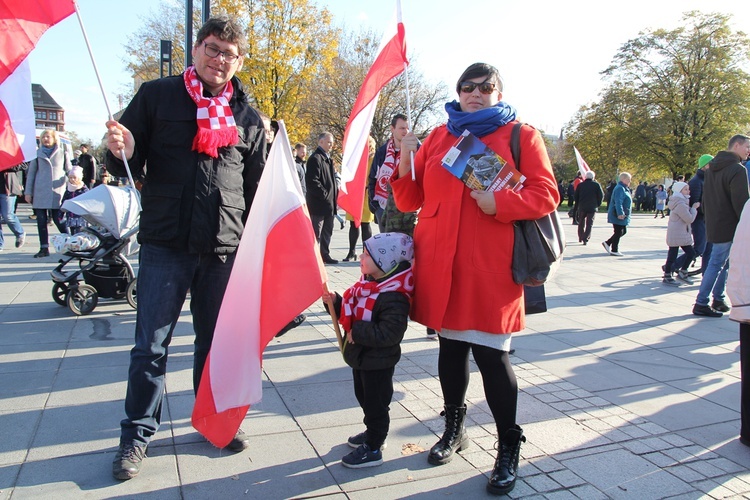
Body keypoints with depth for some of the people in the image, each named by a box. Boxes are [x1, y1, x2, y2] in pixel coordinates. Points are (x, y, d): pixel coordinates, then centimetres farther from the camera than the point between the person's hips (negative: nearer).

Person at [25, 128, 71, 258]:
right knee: (41, 221, 2)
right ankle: (44, 248, 8)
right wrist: (28, 192, 7)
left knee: (58, 220, -6)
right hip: (40, 192, 2)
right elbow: (31, 173, 12)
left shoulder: (62, 153, 8)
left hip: (57, 192, -2)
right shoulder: (37, 154, 10)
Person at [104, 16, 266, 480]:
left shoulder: (248, 117, 10)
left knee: (217, 341, 13)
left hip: (225, 248, 2)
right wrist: (122, 153, -18)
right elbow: (128, 162, 6)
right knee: (150, 345, 3)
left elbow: (258, 186, 14)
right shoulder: (157, 95, 4)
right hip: (165, 244, -1)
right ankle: (137, 434, 20)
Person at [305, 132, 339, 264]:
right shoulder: (315, 158, -12)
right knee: (316, 233, -5)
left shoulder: (328, 158, 18)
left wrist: (334, 193, 13)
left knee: (327, 231, 16)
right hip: (318, 203, -10)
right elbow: (312, 181, -20)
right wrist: (324, 194, -18)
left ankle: (325, 255, 26)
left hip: (329, 203, 10)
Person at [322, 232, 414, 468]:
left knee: (375, 403, 7)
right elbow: (353, 311, 13)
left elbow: (389, 333, -34)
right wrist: (335, 301, -4)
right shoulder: (367, 284, 2)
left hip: (378, 362, -10)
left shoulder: (393, 297, -28)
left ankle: (372, 449, 23)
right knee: (365, 398, 25)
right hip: (361, 356, 10)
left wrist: (358, 333, -29)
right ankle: (373, 433, 46)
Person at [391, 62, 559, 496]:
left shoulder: (521, 136, 5)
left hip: (490, 268, -4)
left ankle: (509, 447, 16)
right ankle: (454, 428, 35)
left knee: (491, 354, -4)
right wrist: (405, 162, -7)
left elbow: (546, 195, -3)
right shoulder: (438, 137, 14)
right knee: (450, 347, 14)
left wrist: (498, 202, -19)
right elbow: (409, 201, 10)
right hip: (440, 265, 4)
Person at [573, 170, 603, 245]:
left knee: (581, 223, 16)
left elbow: (576, 196, 6)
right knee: (589, 224, 0)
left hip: (582, 207, 2)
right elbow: (601, 196, -3)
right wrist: (598, 204, 10)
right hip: (592, 208, -2)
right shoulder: (596, 185, -3)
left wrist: (577, 205, 15)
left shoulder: (580, 185, 3)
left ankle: (580, 238, 22)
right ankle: (585, 239, -9)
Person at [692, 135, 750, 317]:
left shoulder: (712, 168, 13)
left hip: (713, 225, 9)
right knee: (717, 264, -4)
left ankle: (718, 299, 21)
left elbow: (705, 199, 17)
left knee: (723, 262, 16)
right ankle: (701, 304, -1)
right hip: (729, 227, -9)